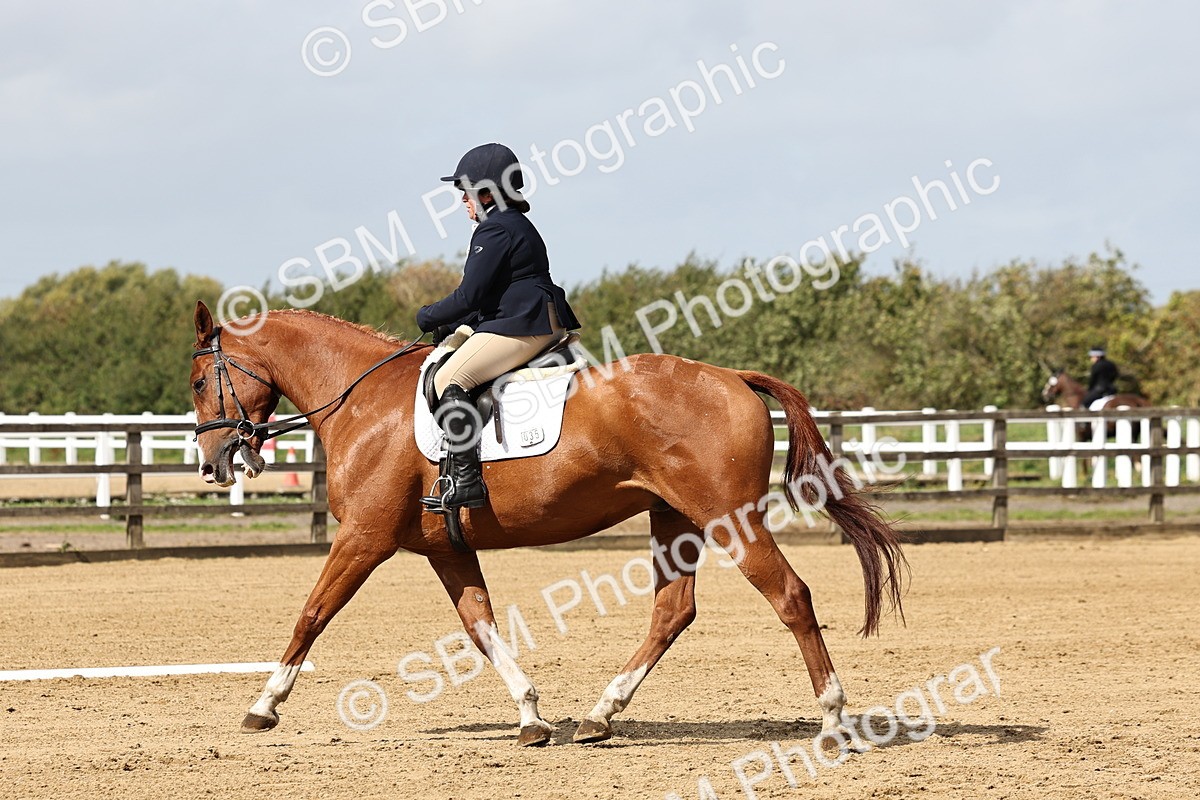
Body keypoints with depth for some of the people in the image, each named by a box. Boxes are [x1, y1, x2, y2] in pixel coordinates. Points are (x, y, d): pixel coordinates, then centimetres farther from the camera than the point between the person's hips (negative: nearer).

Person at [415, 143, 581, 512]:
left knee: (449, 380, -19)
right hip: (542, 327, 12)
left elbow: (470, 295, -14)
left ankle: (466, 480, -30)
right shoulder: (519, 226, 23)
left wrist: (430, 317, 2)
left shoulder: (495, 230, -11)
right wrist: (450, 325, 19)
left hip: (518, 328, -12)